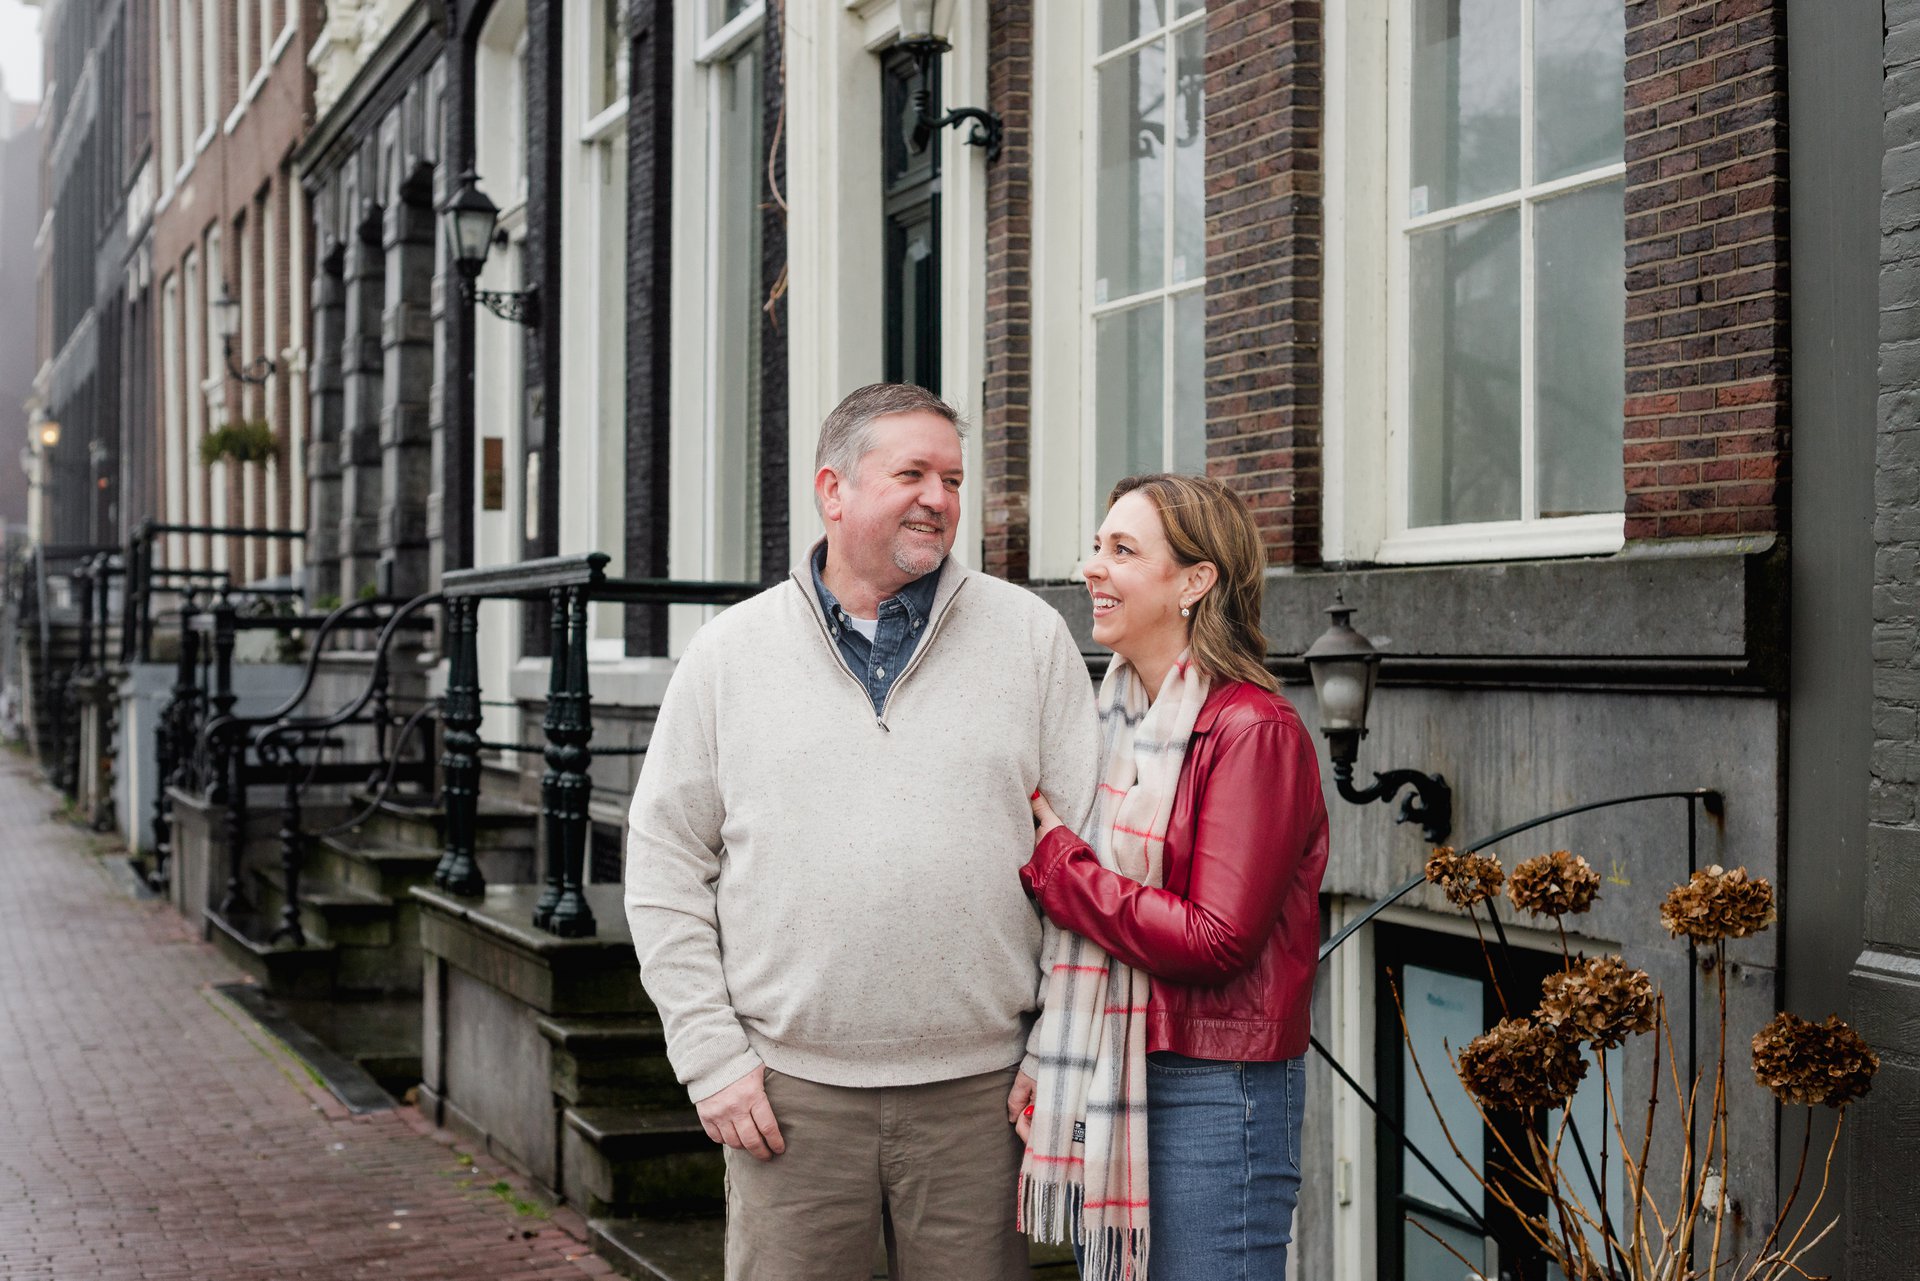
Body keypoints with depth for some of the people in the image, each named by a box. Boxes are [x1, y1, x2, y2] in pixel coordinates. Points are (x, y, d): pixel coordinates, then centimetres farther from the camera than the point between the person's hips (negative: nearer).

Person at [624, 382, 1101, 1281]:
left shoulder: (1032, 637, 4)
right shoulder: (728, 654, 5)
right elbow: (664, 866, 6)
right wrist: (712, 1055, -1)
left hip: (977, 1087, 0)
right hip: (790, 1089, 0)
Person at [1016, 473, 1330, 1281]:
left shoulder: (1252, 731, -13)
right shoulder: (1113, 716, 12)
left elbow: (1215, 940, -20)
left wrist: (1052, 860, -14)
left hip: (1210, 1092, -8)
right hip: (1101, 1083, 8)